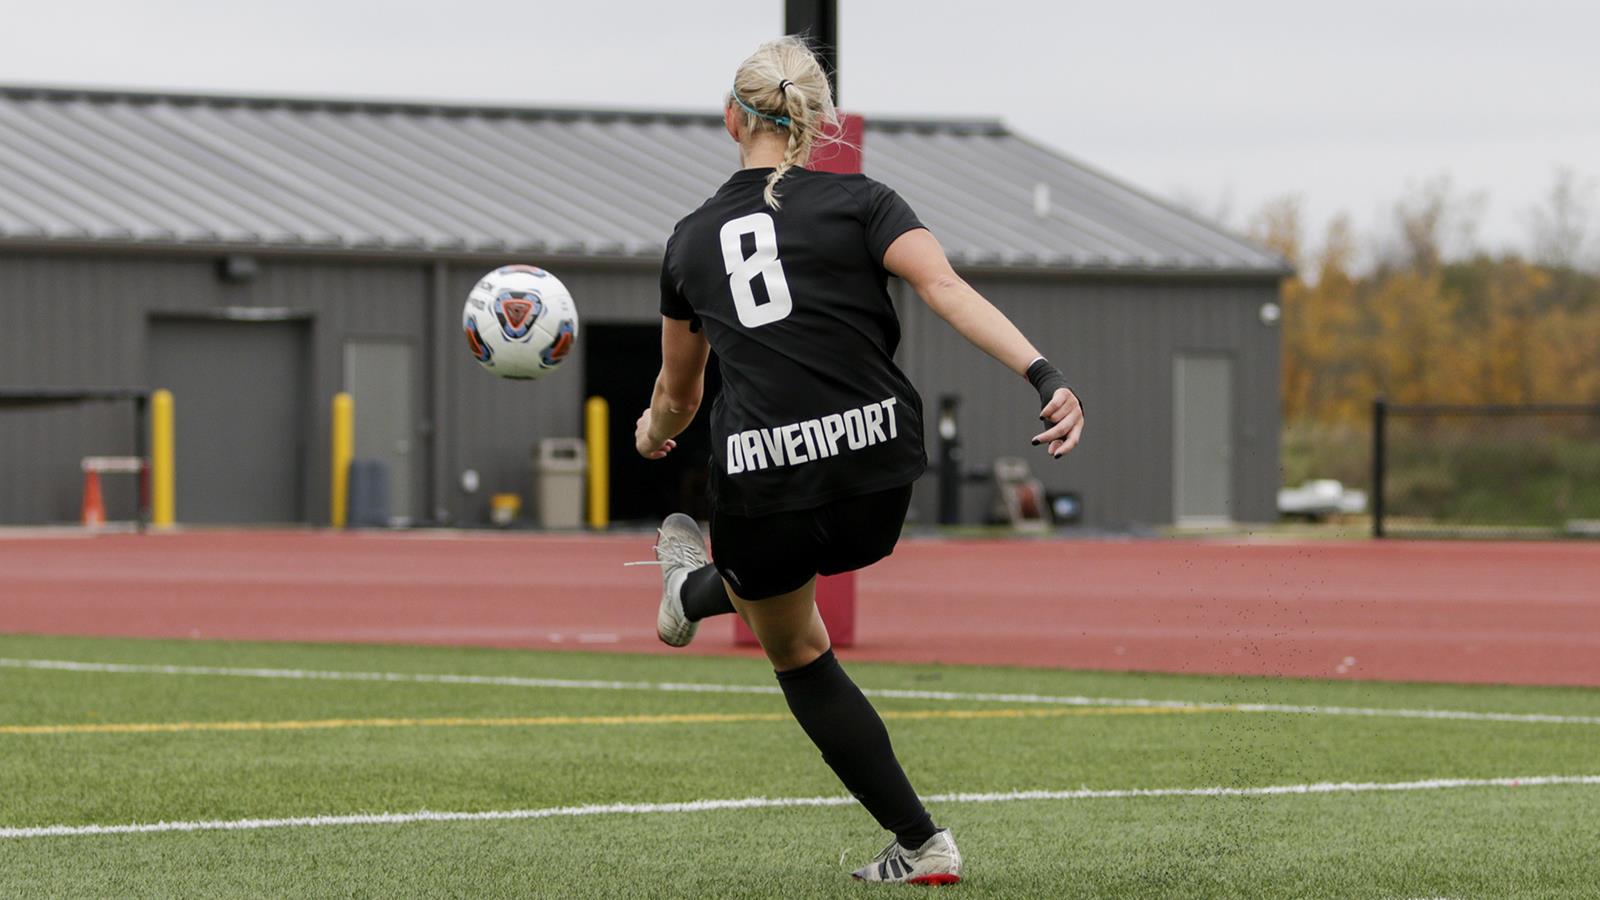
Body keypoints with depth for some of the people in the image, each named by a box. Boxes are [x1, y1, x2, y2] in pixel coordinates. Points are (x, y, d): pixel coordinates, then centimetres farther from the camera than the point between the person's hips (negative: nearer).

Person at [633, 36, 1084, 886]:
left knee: (796, 650, 21)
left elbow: (676, 392, 26)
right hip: (877, 475, 1)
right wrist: (1044, 377, -22)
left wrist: (654, 433, 49)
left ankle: (920, 844, 24)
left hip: (762, 483, 0)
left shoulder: (691, 241, 12)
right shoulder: (857, 202, 3)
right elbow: (945, 288, -15)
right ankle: (694, 592, 63)